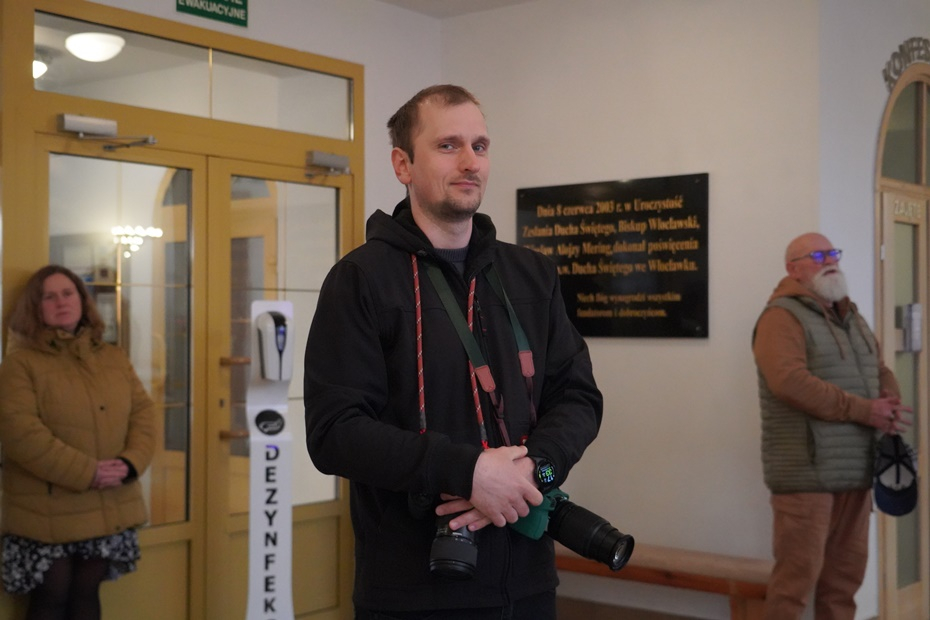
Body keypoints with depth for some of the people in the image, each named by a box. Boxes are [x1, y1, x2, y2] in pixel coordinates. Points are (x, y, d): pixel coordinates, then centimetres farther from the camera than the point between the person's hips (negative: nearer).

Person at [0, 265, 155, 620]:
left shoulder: (114, 358, 11)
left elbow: (143, 411, 7)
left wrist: (131, 462, -13)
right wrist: (86, 473, -21)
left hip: (108, 508, 4)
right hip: (48, 511, -4)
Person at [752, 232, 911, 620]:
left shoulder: (850, 316, 20)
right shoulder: (782, 317, -9)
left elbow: (880, 372, 20)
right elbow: (790, 382, -23)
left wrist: (891, 404, -4)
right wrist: (863, 411, -20)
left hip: (855, 470, 8)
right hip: (807, 471, -8)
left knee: (846, 570, 13)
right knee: (798, 572, -6)